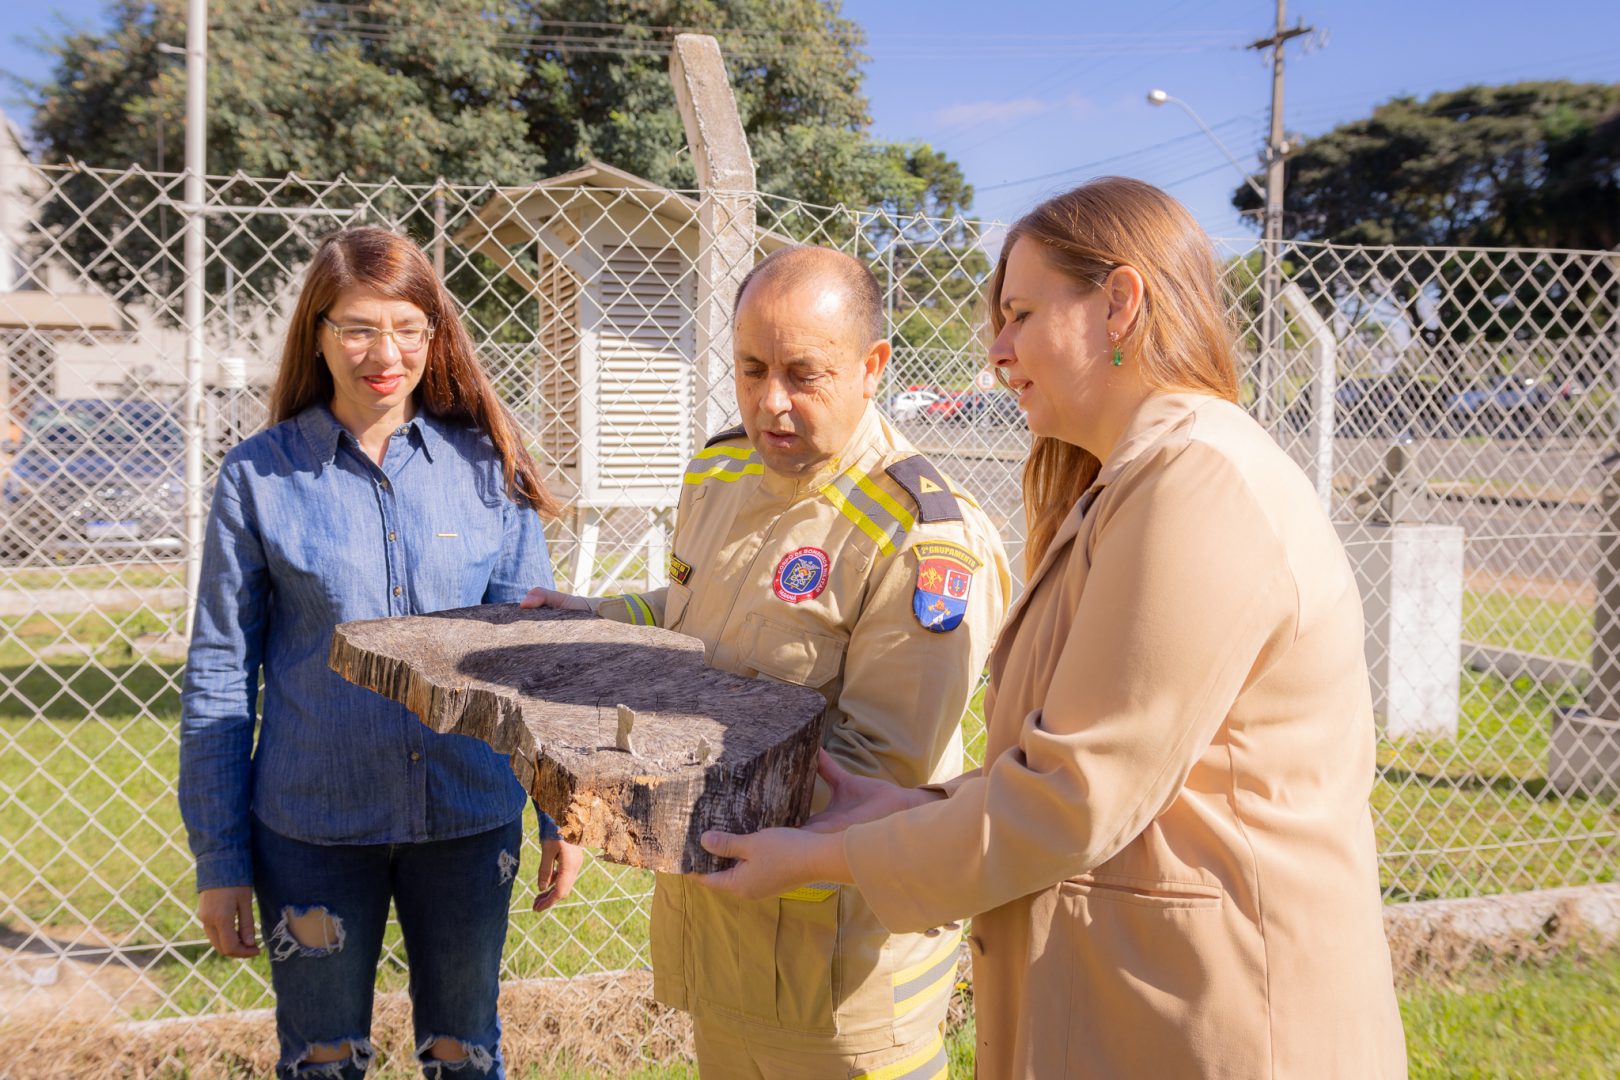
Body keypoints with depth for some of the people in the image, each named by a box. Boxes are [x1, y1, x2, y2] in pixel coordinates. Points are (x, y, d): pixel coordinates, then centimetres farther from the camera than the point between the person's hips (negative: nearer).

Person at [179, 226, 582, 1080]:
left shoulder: (487, 465, -2)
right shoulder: (259, 477, -6)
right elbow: (219, 676, -2)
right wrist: (218, 859, -1)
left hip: (471, 817, 1)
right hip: (313, 825, -1)